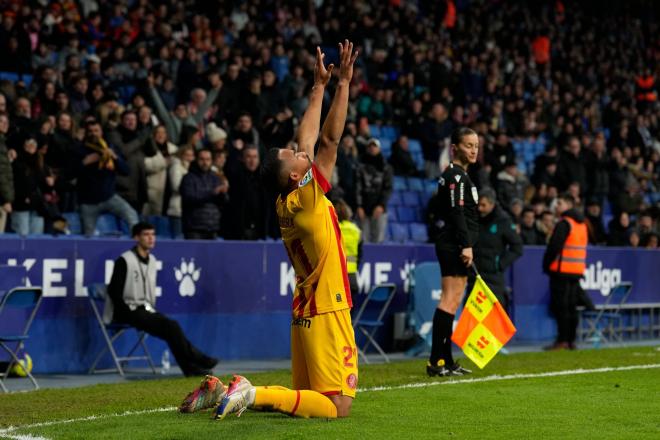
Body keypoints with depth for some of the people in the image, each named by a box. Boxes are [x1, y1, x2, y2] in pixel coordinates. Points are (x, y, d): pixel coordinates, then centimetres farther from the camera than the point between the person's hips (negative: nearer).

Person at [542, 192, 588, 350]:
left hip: (562, 271, -8)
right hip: (577, 271, 8)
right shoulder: (582, 224, 16)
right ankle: (571, 340, 11)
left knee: (559, 306, -6)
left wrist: (546, 264, -6)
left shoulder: (564, 223, -12)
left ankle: (562, 340, -9)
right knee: (571, 306, 11)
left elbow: (554, 247, -17)